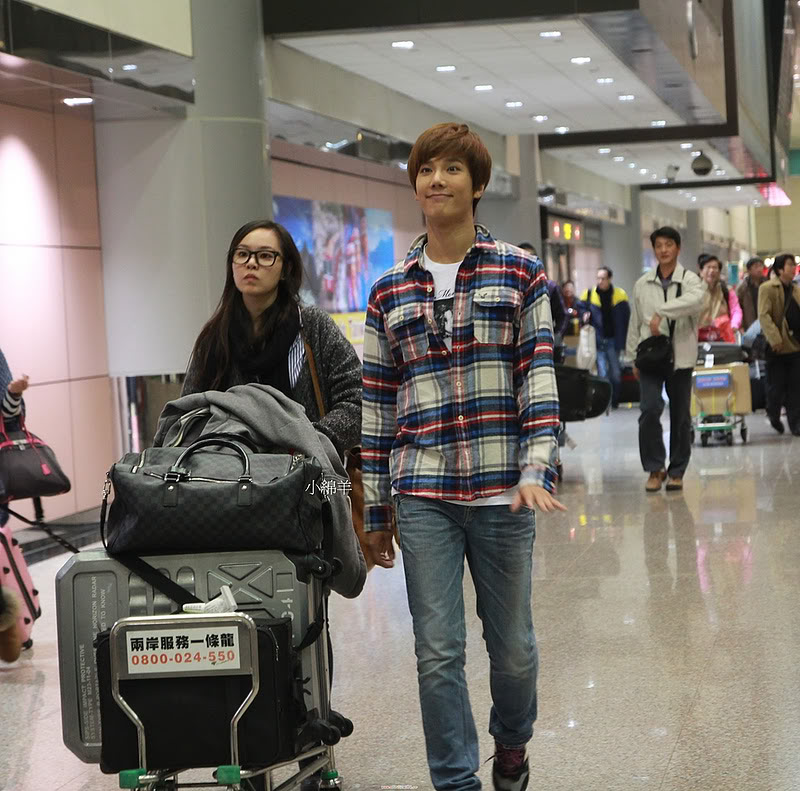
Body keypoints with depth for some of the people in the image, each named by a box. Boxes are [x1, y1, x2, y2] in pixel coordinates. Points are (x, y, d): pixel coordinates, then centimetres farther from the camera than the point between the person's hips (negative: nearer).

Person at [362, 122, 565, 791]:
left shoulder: (520, 273, 3)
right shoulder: (389, 293, 8)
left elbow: (539, 376, -3)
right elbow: (377, 404, 10)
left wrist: (537, 469, -16)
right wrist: (375, 508, 9)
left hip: (502, 491, -1)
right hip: (422, 497, 1)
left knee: (513, 644, 11)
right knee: (438, 652, 1)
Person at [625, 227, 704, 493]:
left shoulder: (690, 280, -2)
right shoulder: (643, 284, 9)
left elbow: (694, 300, -26)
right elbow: (635, 322, 13)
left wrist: (660, 313, -30)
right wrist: (634, 357, 11)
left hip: (681, 358, -1)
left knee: (680, 416, 6)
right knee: (650, 410, -14)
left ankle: (677, 471, 19)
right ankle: (655, 468, -1)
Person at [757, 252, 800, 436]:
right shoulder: (767, 289, -5)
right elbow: (763, 315, -14)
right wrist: (775, 339, -22)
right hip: (778, 346, -5)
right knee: (776, 386, 4)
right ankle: (773, 416, 28)